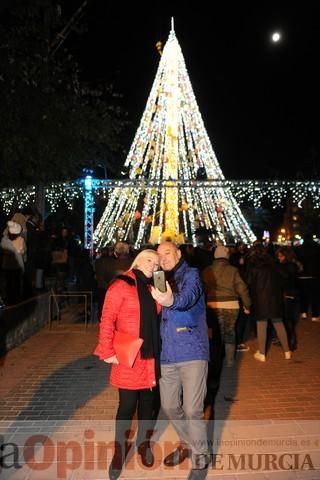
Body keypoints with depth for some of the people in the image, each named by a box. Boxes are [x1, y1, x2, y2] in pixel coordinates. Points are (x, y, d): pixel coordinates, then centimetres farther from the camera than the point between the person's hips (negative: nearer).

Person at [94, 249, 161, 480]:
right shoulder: (121, 285, -10)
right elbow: (107, 320, -12)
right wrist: (108, 351, -14)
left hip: (151, 357, 5)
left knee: (148, 402, 16)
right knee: (127, 405, 4)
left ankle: (144, 443, 39)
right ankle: (120, 451, 28)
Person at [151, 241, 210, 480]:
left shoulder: (191, 274, -7)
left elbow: (188, 297, -31)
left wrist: (171, 301, -50)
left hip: (192, 353, -6)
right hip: (168, 355, 6)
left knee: (192, 410, -4)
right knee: (169, 406, 15)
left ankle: (201, 458, 21)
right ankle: (187, 443, 41)